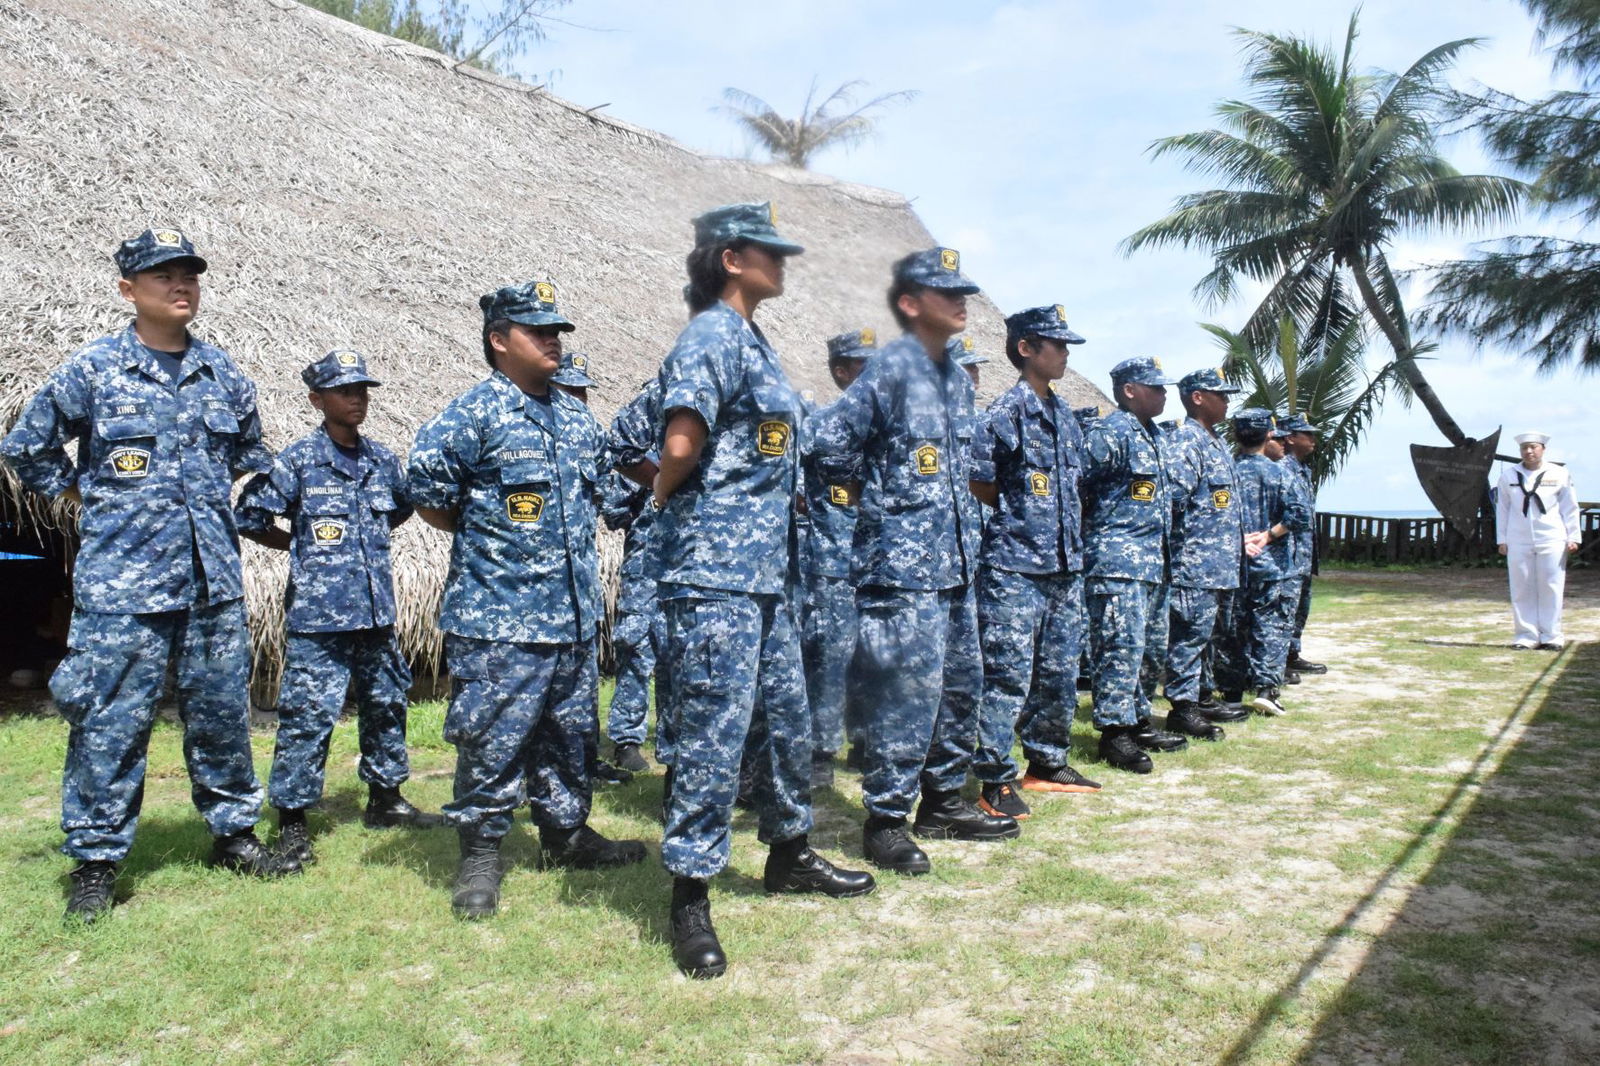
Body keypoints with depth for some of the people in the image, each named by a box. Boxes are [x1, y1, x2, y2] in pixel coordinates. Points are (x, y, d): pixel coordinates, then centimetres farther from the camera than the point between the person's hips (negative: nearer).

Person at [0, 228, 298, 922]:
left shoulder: (223, 373, 8)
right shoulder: (92, 370, -2)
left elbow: (251, 450, 24)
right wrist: (84, 496, 5)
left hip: (215, 579, 4)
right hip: (123, 582, -3)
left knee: (222, 711, 11)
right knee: (111, 722, 1)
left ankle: (233, 832, 26)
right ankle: (95, 859, 15)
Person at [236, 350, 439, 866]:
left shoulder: (383, 460, 8)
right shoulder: (297, 460, -6)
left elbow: (403, 507, 27)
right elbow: (249, 518, -4)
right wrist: (302, 547, 1)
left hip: (376, 610, 6)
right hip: (317, 615, -6)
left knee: (387, 703, 15)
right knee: (308, 715, -4)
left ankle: (385, 798, 30)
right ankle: (292, 819, 8)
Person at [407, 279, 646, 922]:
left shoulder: (577, 418, 13)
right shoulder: (478, 411, -9)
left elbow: (600, 480, 29)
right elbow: (424, 484, -16)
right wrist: (479, 533, -4)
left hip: (574, 614, 7)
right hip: (499, 619, -7)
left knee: (570, 733, 16)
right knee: (492, 739, -1)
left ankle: (565, 833, 32)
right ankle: (480, 854, 13)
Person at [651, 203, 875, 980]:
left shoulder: (754, 341, 19)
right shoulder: (712, 335, -11)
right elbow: (681, 444, -23)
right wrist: (667, 497, -5)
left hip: (766, 570, 10)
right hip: (714, 574, -10)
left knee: (787, 716, 18)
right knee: (715, 729, -5)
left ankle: (789, 855, 35)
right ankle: (690, 898, 6)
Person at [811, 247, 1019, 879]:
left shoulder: (957, 375, 15)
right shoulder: (892, 367, -10)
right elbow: (830, 442, -16)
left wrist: (961, 523, 16)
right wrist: (874, 492, -5)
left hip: (955, 560, 9)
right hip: (903, 561, -9)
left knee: (961, 682, 14)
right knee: (907, 688, -7)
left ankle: (943, 801, 28)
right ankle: (886, 820, 5)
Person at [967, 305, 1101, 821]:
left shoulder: (1065, 415, 14)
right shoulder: (1005, 412, -10)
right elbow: (979, 486, -8)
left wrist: (1070, 537, 12)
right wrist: (1020, 510, 2)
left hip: (1064, 565, 8)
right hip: (1015, 565, -8)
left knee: (1059, 671, 14)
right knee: (1009, 675, -5)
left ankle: (1047, 763, 28)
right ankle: (995, 780, 2)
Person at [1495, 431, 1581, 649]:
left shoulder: (1559, 474, 6)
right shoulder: (1508, 475, 9)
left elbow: (1569, 508, 8)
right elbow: (1502, 509, 11)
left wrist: (1573, 537, 3)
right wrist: (1501, 539, 7)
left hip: (1552, 541, -1)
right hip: (1518, 542, 1)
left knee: (1551, 590, 0)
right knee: (1522, 590, 0)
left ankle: (1550, 637, 6)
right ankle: (1525, 636, 6)